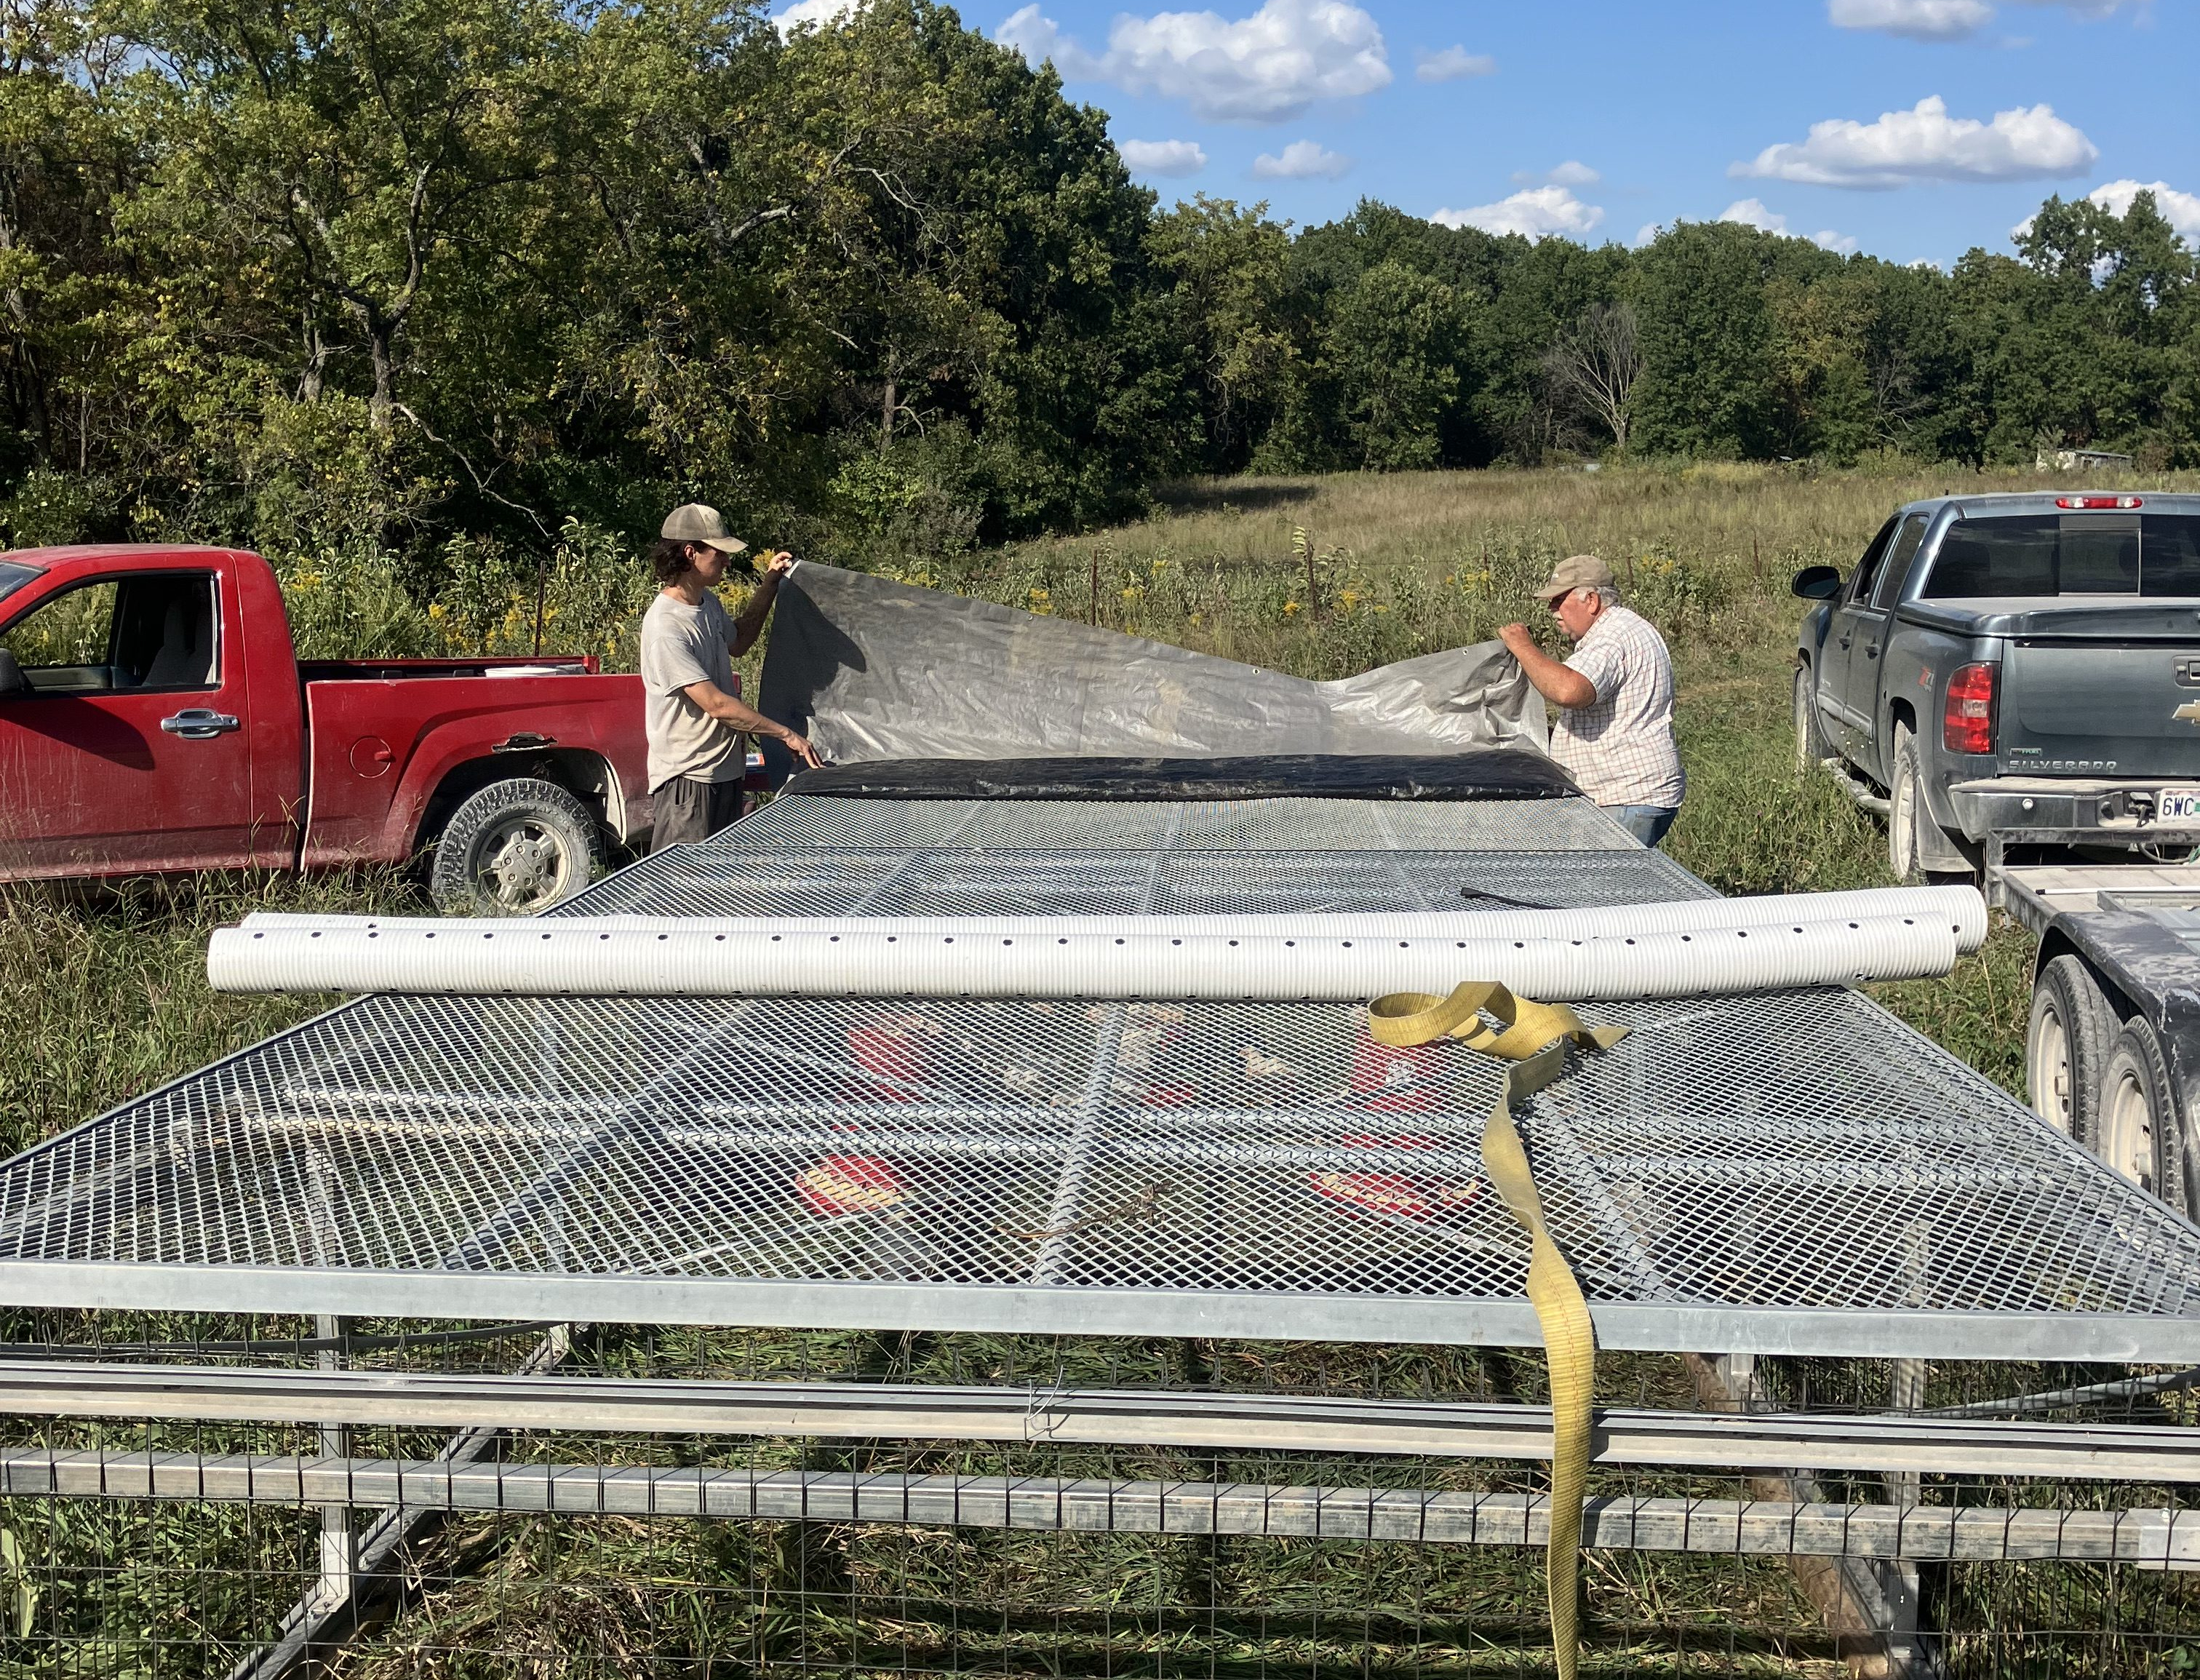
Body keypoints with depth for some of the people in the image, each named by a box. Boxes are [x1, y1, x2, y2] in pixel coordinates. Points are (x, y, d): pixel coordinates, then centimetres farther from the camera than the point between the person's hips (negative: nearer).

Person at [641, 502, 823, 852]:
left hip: (726, 771, 9)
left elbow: (736, 643, 32)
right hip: (687, 780, -9)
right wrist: (786, 734, -20)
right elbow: (716, 704, -24)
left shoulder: (707, 602, 7)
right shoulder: (665, 628, -22)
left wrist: (769, 584, 25)